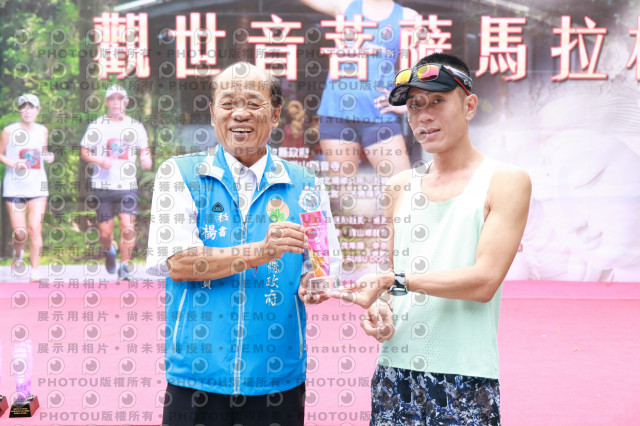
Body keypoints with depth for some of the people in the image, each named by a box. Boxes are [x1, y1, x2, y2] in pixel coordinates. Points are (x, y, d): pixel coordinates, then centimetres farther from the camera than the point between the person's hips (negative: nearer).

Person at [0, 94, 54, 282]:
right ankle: (18, 254, 33)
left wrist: (48, 157, -1)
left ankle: (35, 272, 0)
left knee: (35, 229, -7)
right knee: (20, 232, -1)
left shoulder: (43, 131, 6)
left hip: (37, 186, 2)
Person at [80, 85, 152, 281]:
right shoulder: (96, 126, 3)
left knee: (127, 226, -14)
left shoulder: (136, 126, 8)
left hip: (128, 186, 1)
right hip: (103, 186, -1)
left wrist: (146, 159, -6)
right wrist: (99, 161, -14)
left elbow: (144, 149, 17)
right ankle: (109, 250, 37)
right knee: (105, 232, 3)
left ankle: (125, 266, 1)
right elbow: (84, 152, 5)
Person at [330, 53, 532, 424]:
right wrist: (380, 308, -1)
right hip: (394, 371, 4)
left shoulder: (506, 181, -3)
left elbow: (484, 281, -13)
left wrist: (394, 280, -16)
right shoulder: (401, 187, 12)